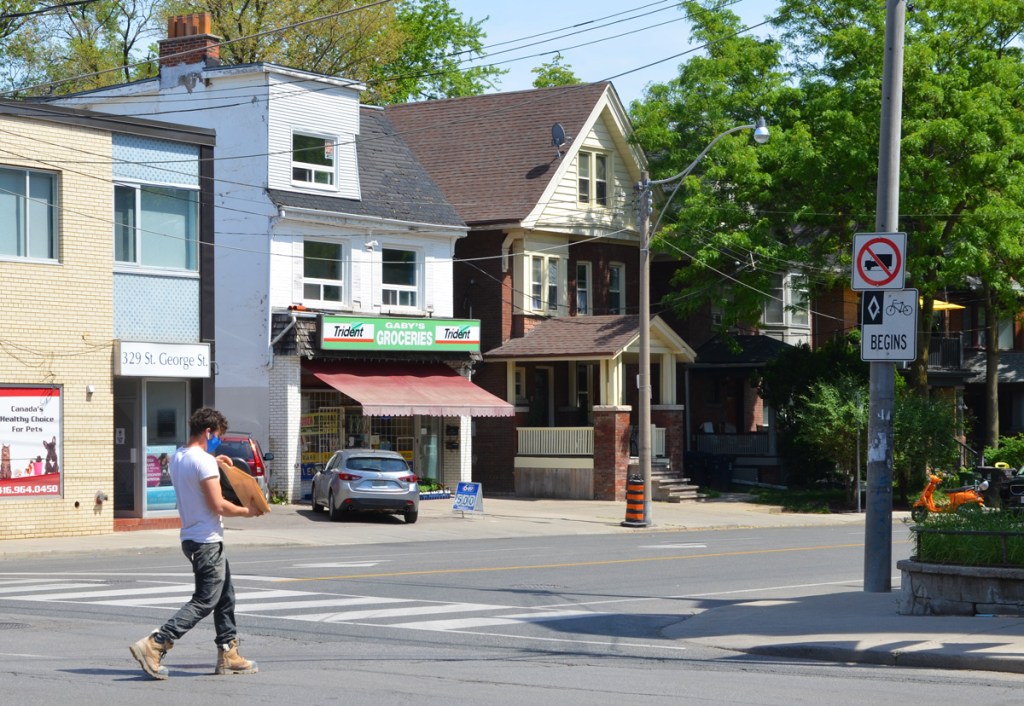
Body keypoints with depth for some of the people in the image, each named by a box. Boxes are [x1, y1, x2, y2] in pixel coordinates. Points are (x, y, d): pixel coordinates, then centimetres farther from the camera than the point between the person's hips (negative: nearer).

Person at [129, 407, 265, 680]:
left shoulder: (177, 457, 9)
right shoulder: (203, 462, -19)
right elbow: (218, 505, -20)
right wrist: (247, 512, -5)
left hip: (191, 538, 10)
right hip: (207, 542, -10)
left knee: (225, 596, 16)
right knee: (205, 602, -7)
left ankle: (228, 654, 18)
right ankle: (154, 645, -14)